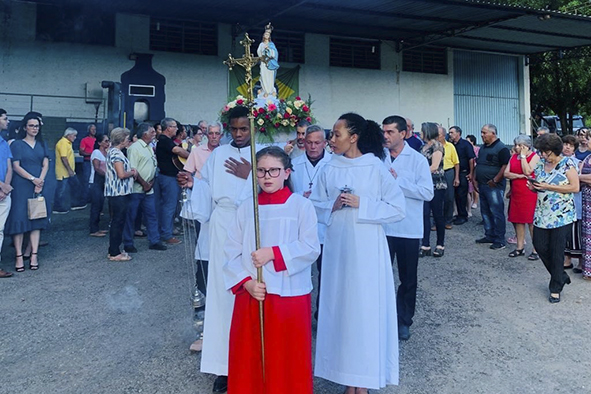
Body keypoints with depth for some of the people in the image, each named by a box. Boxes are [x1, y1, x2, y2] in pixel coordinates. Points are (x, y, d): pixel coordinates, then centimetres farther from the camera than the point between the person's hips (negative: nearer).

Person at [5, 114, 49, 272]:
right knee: (19, 219, -4)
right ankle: (19, 256, 0)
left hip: (38, 186, 4)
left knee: (36, 219, 1)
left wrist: (40, 181, -9)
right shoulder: (17, 144, 0)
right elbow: (16, 166, -7)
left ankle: (33, 255, 4)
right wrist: (32, 179, -15)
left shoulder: (41, 144, 13)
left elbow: (45, 164, 6)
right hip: (21, 186, -4)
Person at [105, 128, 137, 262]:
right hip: (119, 192, -10)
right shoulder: (116, 153, -16)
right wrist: (133, 172, -5)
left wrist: (130, 170, 8)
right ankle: (114, 253, 3)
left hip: (116, 192, 10)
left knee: (117, 222, 15)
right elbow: (122, 174, -23)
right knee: (118, 222, -3)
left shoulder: (112, 151, 15)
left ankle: (114, 251, 22)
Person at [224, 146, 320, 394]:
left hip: (289, 296, -2)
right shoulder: (246, 208, 5)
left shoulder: (301, 205, -3)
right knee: (249, 359, 12)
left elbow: (311, 249, -9)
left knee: (287, 362, 8)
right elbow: (232, 252, 1)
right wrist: (246, 283, -12)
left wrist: (274, 253, -18)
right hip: (250, 296, 3)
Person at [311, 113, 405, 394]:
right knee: (340, 306, 8)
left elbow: (397, 209, -6)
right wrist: (333, 206, -10)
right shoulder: (329, 170, 4)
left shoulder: (376, 168, -5)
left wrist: (362, 204, -14)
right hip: (337, 247, 4)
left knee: (366, 307, 2)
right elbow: (314, 207, 8)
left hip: (367, 249, -3)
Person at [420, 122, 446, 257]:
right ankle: (426, 246, 5)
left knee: (438, 214, 1)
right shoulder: (423, 147, 15)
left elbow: (434, 167, -14)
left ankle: (440, 245, 12)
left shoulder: (437, 146, -7)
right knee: (425, 214, 1)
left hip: (437, 185, -7)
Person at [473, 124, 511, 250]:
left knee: (497, 213, -4)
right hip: (482, 186, 9)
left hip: (494, 187, -9)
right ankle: (489, 236, 26)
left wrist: (494, 180, -18)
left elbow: (505, 167, -18)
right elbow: (478, 165, 21)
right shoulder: (483, 148, 16)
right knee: (485, 212, 14)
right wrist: (474, 179, 11)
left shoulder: (501, 148, -11)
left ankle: (499, 240, 2)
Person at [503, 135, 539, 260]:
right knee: (518, 220, 9)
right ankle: (520, 247, 19)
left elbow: (527, 171, -19)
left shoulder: (534, 156, -5)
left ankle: (536, 249, 3)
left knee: (531, 221, -4)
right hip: (516, 193, 6)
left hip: (530, 193, -6)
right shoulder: (513, 157, 12)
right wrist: (519, 176, -13)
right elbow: (506, 173, 3)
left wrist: (523, 155, -13)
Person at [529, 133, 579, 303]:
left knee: (557, 251, -1)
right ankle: (561, 276, 27)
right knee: (540, 246, 4)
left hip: (561, 215, -6)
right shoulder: (540, 164, 10)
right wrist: (533, 187, -5)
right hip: (542, 214, 6)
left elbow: (575, 187, -15)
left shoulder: (567, 163, -8)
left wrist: (549, 187, -19)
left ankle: (556, 288, 12)